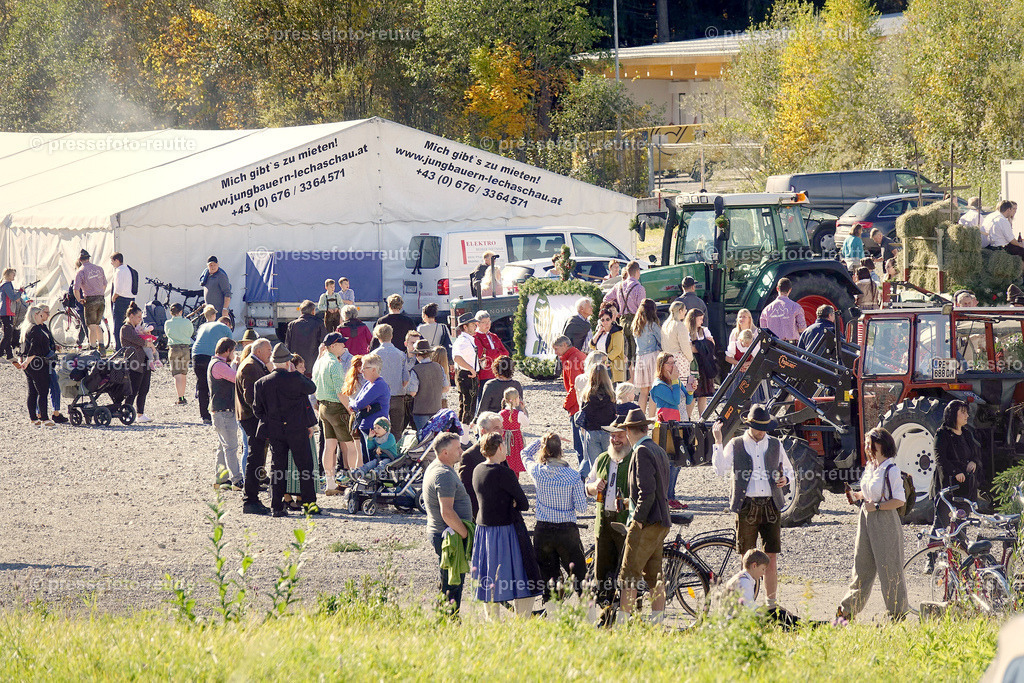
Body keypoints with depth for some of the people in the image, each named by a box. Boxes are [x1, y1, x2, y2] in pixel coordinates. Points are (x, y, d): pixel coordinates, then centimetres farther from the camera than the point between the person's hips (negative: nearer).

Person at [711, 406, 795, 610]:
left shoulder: (775, 445, 11)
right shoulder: (735, 445, 4)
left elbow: (788, 469, 23)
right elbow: (721, 470, -9)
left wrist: (785, 478, 0)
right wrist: (718, 442, -14)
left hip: (771, 506, 2)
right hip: (746, 507, -2)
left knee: (771, 557, 0)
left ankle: (772, 603, 6)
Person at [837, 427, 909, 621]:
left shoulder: (891, 470, -14)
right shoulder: (870, 466, 10)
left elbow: (899, 500, -16)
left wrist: (876, 506, -19)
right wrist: (857, 495, 4)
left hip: (885, 521, -8)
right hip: (866, 518, 8)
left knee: (889, 567, -1)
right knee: (862, 565, 12)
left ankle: (898, 612, 9)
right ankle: (848, 609, 18)